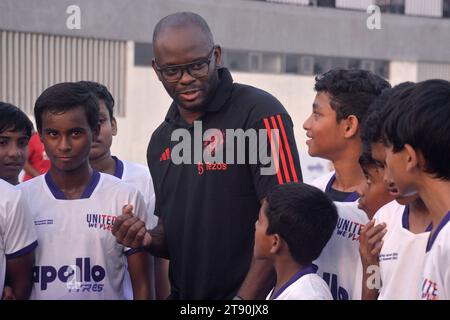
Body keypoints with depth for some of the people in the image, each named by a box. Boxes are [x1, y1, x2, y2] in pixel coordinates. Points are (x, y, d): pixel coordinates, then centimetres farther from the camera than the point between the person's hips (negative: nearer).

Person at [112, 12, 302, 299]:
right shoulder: (161, 140, 8)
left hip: (251, 296, -6)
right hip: (182, 293, 6)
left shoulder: (259, 114, -13)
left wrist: (244, 299, -20)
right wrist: (149, 240, -3)